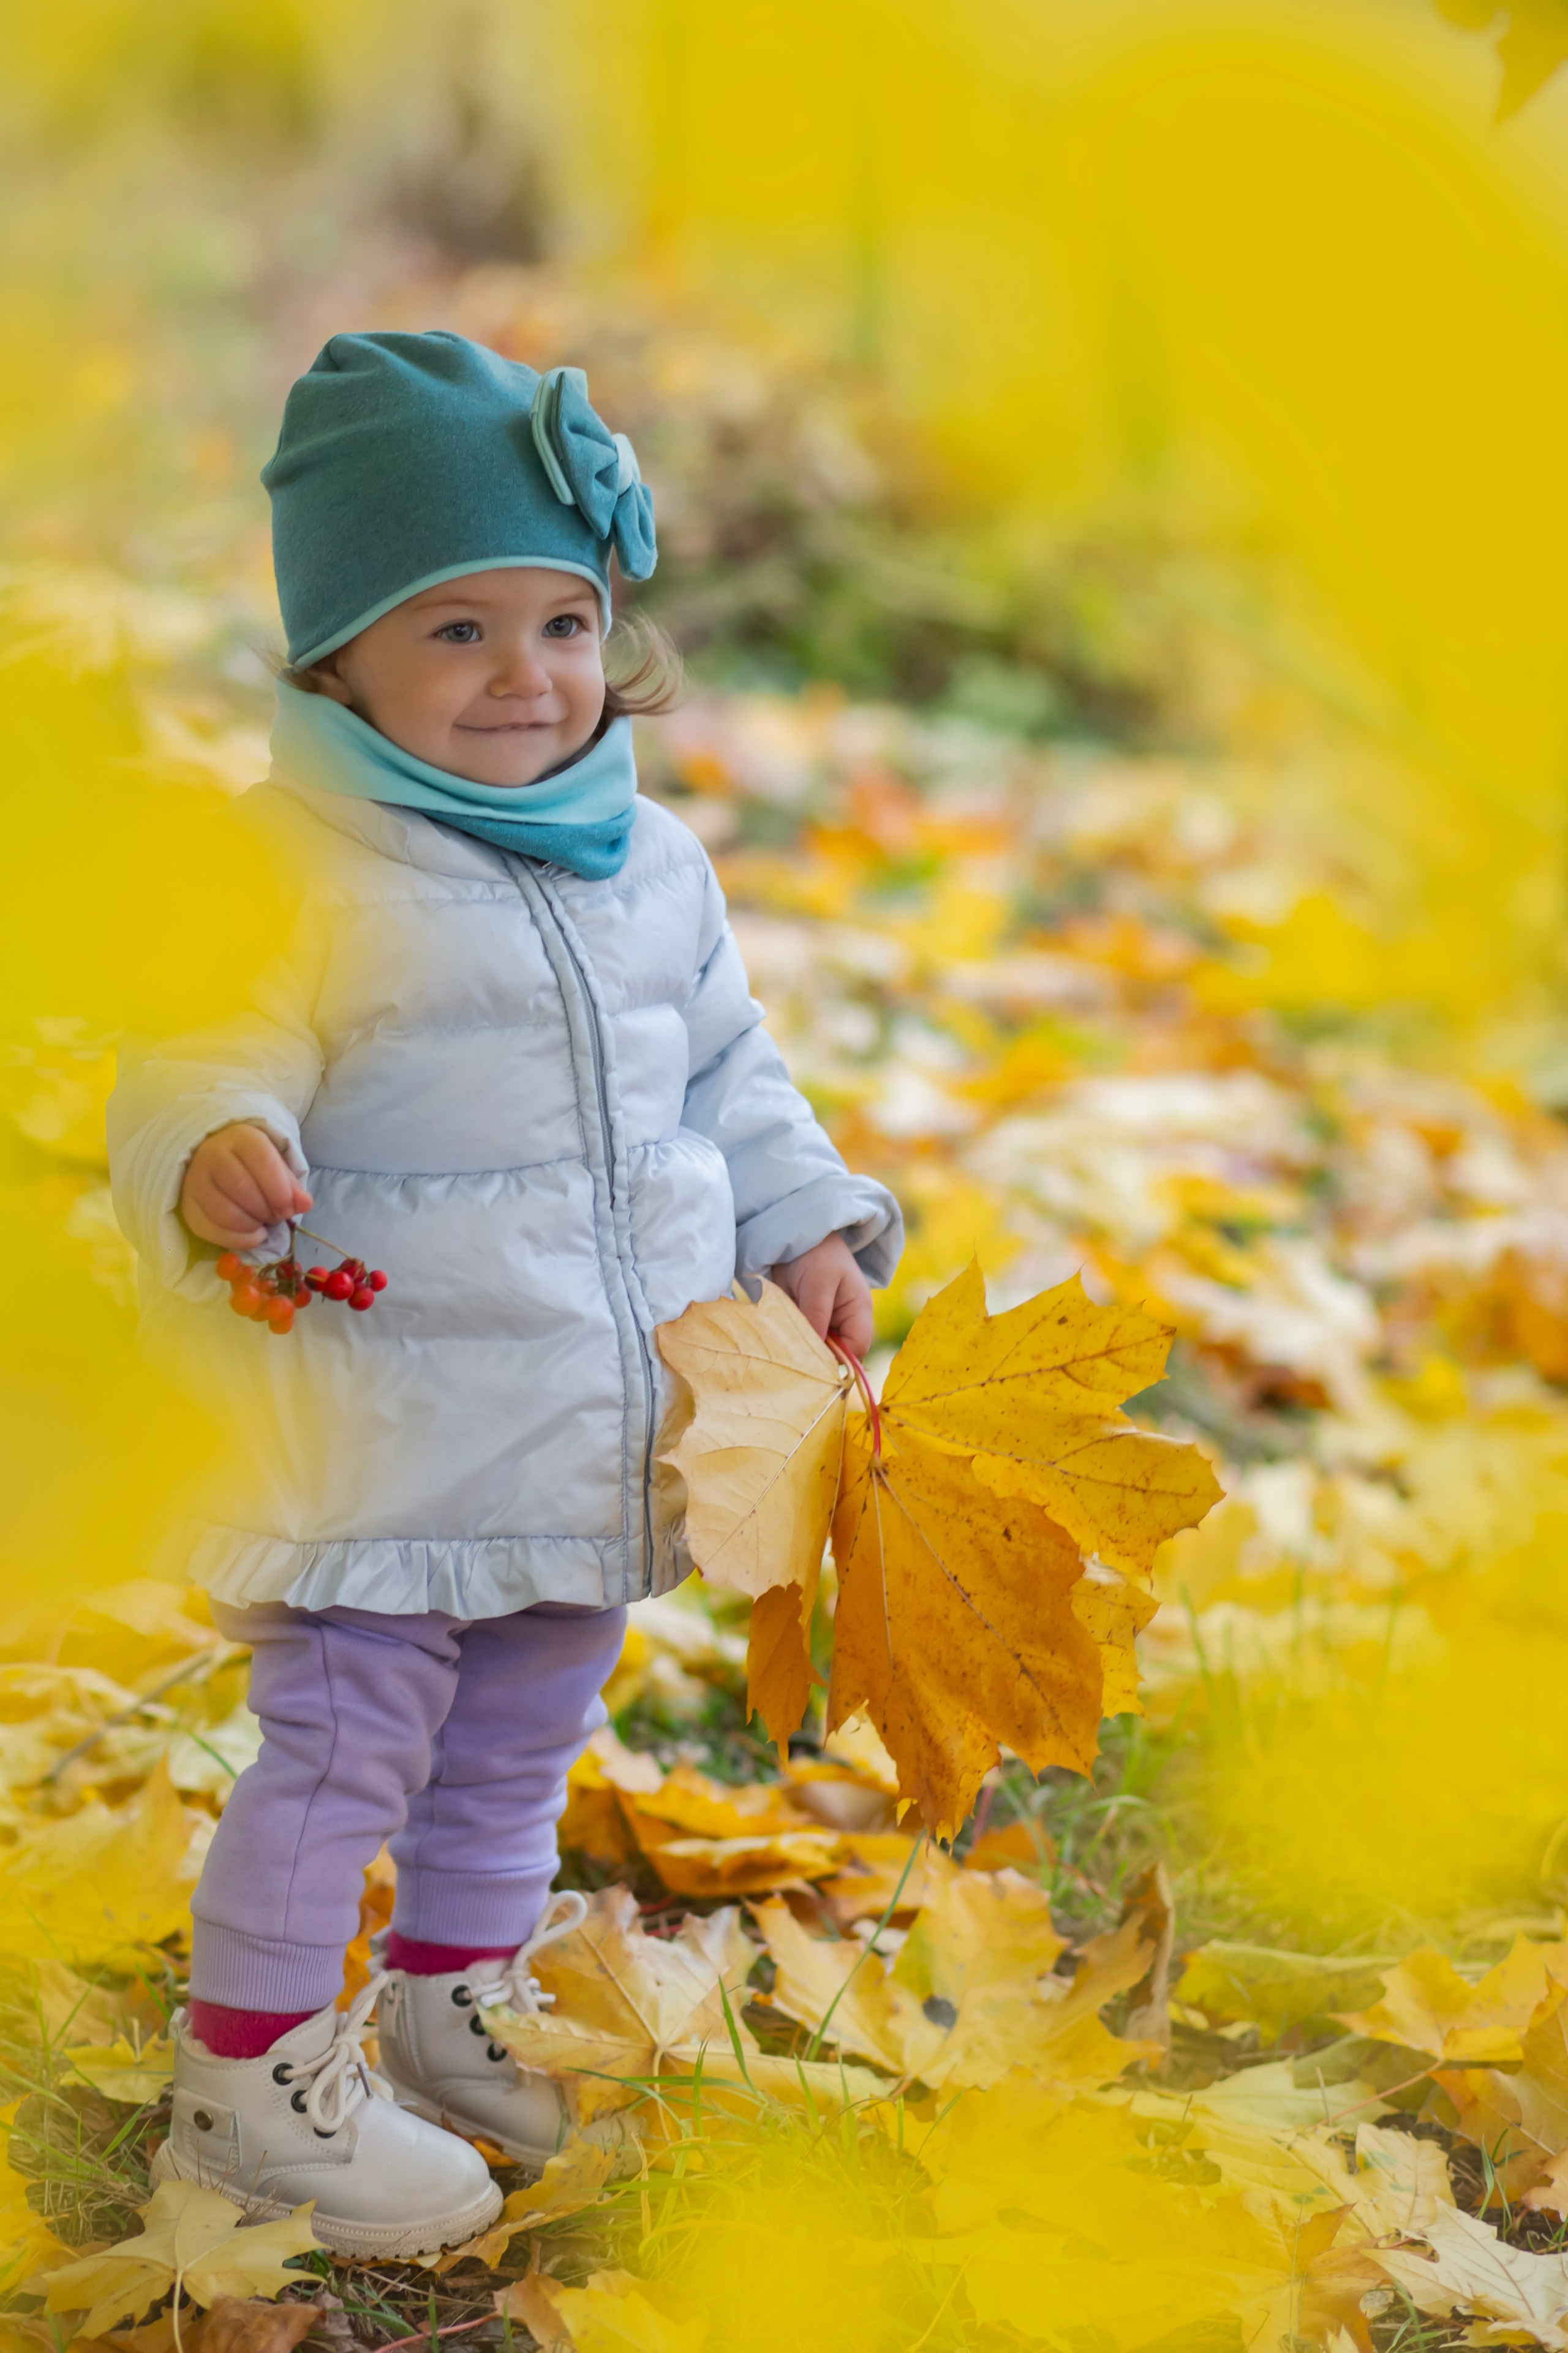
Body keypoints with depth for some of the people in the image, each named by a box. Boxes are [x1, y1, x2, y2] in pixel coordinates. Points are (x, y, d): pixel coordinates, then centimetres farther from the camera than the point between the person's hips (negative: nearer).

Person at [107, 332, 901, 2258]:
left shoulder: (651, 863, 9)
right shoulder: (295, 861, -14)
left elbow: (728, 1075, 20)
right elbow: (203, 1052, -21)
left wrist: (807, 1228, 12)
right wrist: (209, 1155, -42)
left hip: (601, 1426, 7)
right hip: (388, 1427, -7)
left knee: (520, 1740, 20)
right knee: (345, 1740, -1)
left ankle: (459, 2009, 38)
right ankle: (250, 2079, 12)